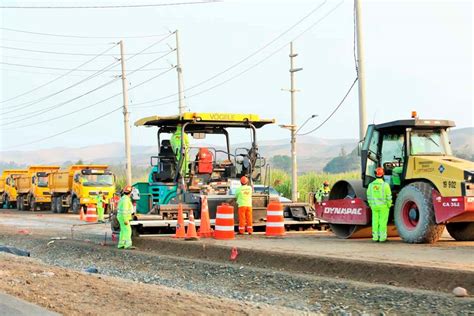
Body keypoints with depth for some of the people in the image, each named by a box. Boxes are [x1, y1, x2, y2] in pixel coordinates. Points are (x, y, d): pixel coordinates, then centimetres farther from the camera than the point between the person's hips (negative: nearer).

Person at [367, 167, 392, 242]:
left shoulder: (371, 185, 0)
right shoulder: (385, 185, -12)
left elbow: (369, 197, 5)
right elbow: (389, 197, -10)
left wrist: (371, 205, 15)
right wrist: (389, 205, 1)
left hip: (374, 206, 4)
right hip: (383, 206, -3)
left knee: (375, 221, 8)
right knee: (383, 221, 1)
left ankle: (375, 237, 10)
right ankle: (382, 237, 1)